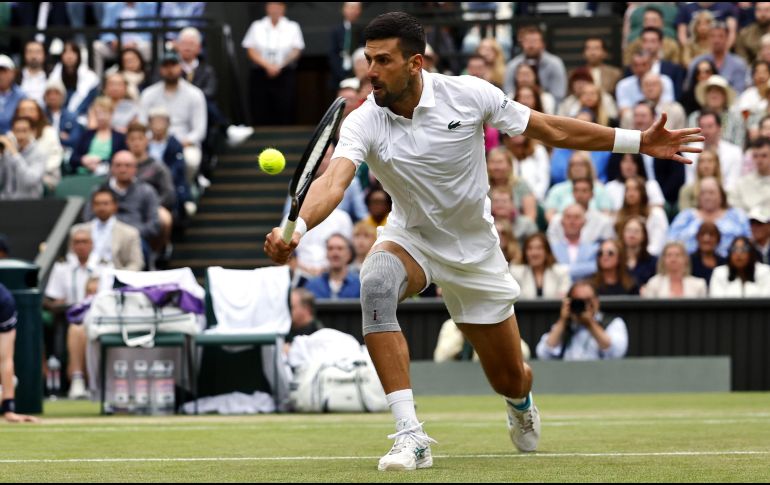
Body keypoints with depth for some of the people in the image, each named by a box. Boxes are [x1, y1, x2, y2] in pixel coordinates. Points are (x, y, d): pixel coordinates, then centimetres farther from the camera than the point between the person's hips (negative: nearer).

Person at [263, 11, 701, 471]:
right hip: (411, 238, 0)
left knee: (509, 380, 7)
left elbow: (551, 129, -9)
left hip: (475, 250, 1)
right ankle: (411, 437, -36)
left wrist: (639, 141, -9)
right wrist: (295, 228, -58)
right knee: (376, 283, -37)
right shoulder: (364, 123, -21)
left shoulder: (467, 94, -20)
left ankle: (521, 401, 52)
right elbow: (333, 183, -37)